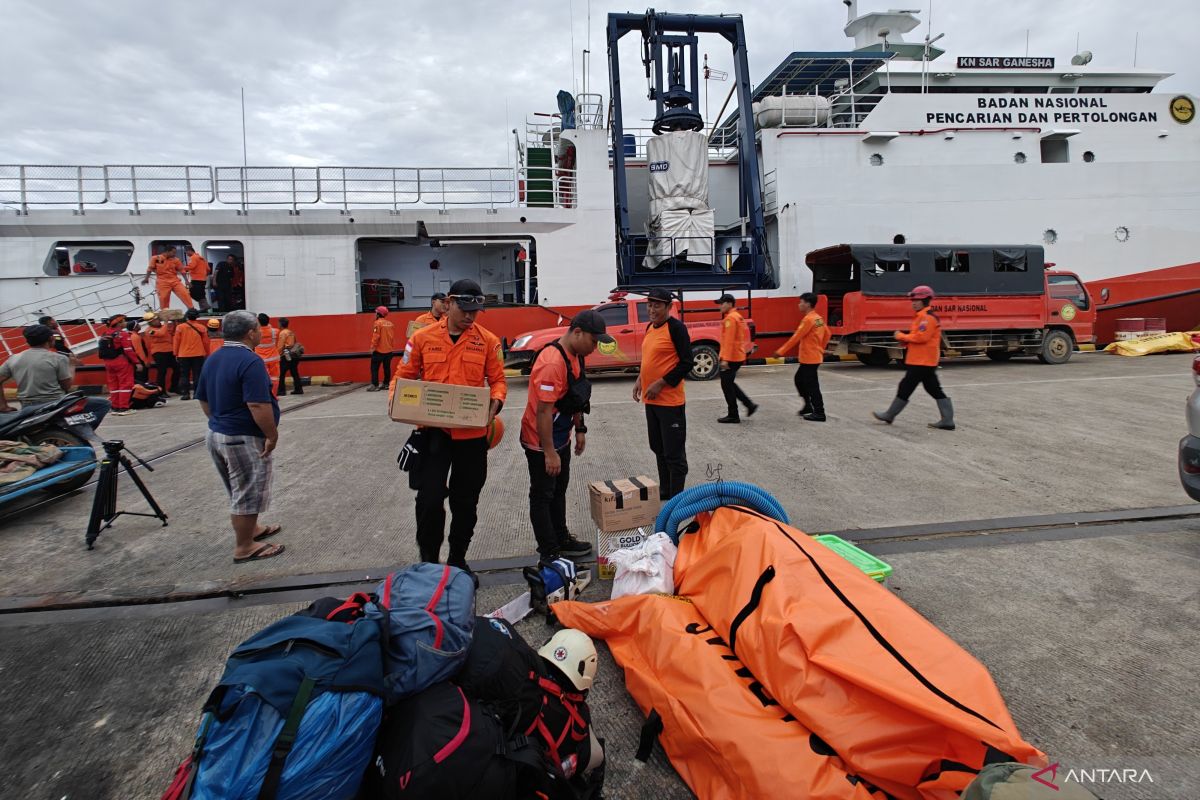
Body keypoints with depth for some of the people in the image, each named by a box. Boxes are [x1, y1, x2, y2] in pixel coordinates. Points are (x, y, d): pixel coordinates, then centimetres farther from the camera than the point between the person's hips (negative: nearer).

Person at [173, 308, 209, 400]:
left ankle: (185, 393, 0)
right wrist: (207, 354, 14)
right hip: (198, 355, 0)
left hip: (183, 355, 0)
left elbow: (176, 342, 2)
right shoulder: (202, 328, -1)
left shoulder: (180, 327, -2)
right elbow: (205, 342, 3)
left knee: (184, 375, 5)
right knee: (197, 375, 3)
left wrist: (176, 354, 11)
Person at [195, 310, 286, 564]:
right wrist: (272, 435, -18)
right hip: (244, 438, -9)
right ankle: (244, 548, 14)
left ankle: (251, 529, 39)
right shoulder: (250, 361, -21)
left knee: (240, 490, 23)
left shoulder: (212, 359, 8)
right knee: (248, 493, 3)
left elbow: (203, 400, 16)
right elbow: (258, 405, -27)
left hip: (216, 434, 9)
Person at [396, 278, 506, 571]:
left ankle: (458, 561, 32)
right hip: (433, 430, -1)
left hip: (472, 433, 1)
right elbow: (405, 377, 6)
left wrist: (496, 402, -17)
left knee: (466, 502, 13)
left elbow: (498, 380, 3)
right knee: (430, 498, -3)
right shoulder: (423, 338, 0)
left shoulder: (487, 340, -1)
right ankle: (428, 561, 19)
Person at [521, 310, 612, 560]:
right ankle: (549, 555, 15)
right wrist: (549, 452, -25)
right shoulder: (552, 362, -29)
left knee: (559, 491, 21)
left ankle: (561, 540, 37)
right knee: (542, 497, 4)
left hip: (561, 438, 10)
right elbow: (543, 410, -29)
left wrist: (580, 429, 17)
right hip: (541, 443, -10)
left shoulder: (576, 356, 3)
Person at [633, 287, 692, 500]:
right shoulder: (650, 327, 12)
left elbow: (686, 363, -16)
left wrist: (661, 384, -18)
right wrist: (640, 380, 8)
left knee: (674, 453, -1)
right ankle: (664, 490, 31)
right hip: (651, 400, 9)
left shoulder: (676, 328, -13)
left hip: (669, 401, -9)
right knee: (658, 448, 18)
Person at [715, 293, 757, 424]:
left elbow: (729, 340, -22)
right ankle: (750, 404, 17)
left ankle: (733, 415, 5)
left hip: (731, 358, -10)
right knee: (729, 384, 18)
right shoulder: (736, 316, 16)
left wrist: (725, 359, -24)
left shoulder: (730, 318, -15)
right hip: (737, 357, 10)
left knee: (726, 385, -1)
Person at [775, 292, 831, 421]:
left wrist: (781, 351, -13)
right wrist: (820, 348, 26)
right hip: (814, 356, 10)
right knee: (799, 379, 21)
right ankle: (808, 406, 27)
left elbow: (796, 338, -18)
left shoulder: (808, 319, -18)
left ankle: (819, 413, 2)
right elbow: (827, 334, 18)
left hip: (810, 359, -10)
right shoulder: (818, 318, 10)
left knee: (812, 386, -3)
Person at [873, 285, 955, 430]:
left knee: (905, 388, -1)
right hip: (927, 361, 11)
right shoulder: (923, 316, 19)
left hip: (921, 362, -11)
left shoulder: (927, 317, -14)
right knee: (934, 389, 9)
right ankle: (947, 420, 10)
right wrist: (905, 339, 5)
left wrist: (902, 336, -13)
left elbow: (922, 337, -23)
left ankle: (889, 415, 8)